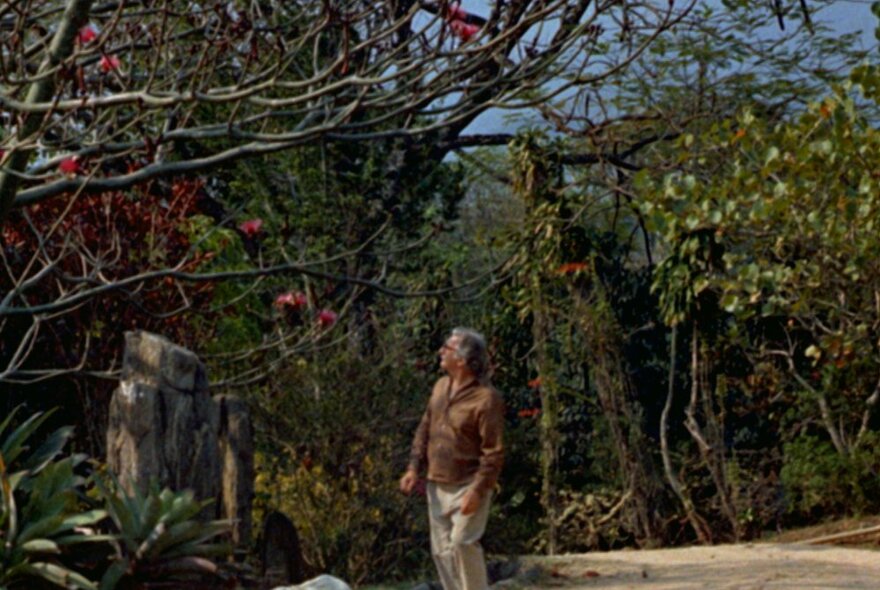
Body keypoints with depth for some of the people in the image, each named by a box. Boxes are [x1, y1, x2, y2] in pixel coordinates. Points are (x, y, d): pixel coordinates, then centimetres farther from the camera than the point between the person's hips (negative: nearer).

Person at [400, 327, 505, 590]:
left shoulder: (486, 398, -17)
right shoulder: (441, 386, 6)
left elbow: (494, 452, -17)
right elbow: (424, 429, 15)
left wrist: (478, 490, -22)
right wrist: (414, 467, 6)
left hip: (468, 486, -8)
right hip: (438, 486, 8)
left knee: (462, 543, -17)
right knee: (441, 549, 10)